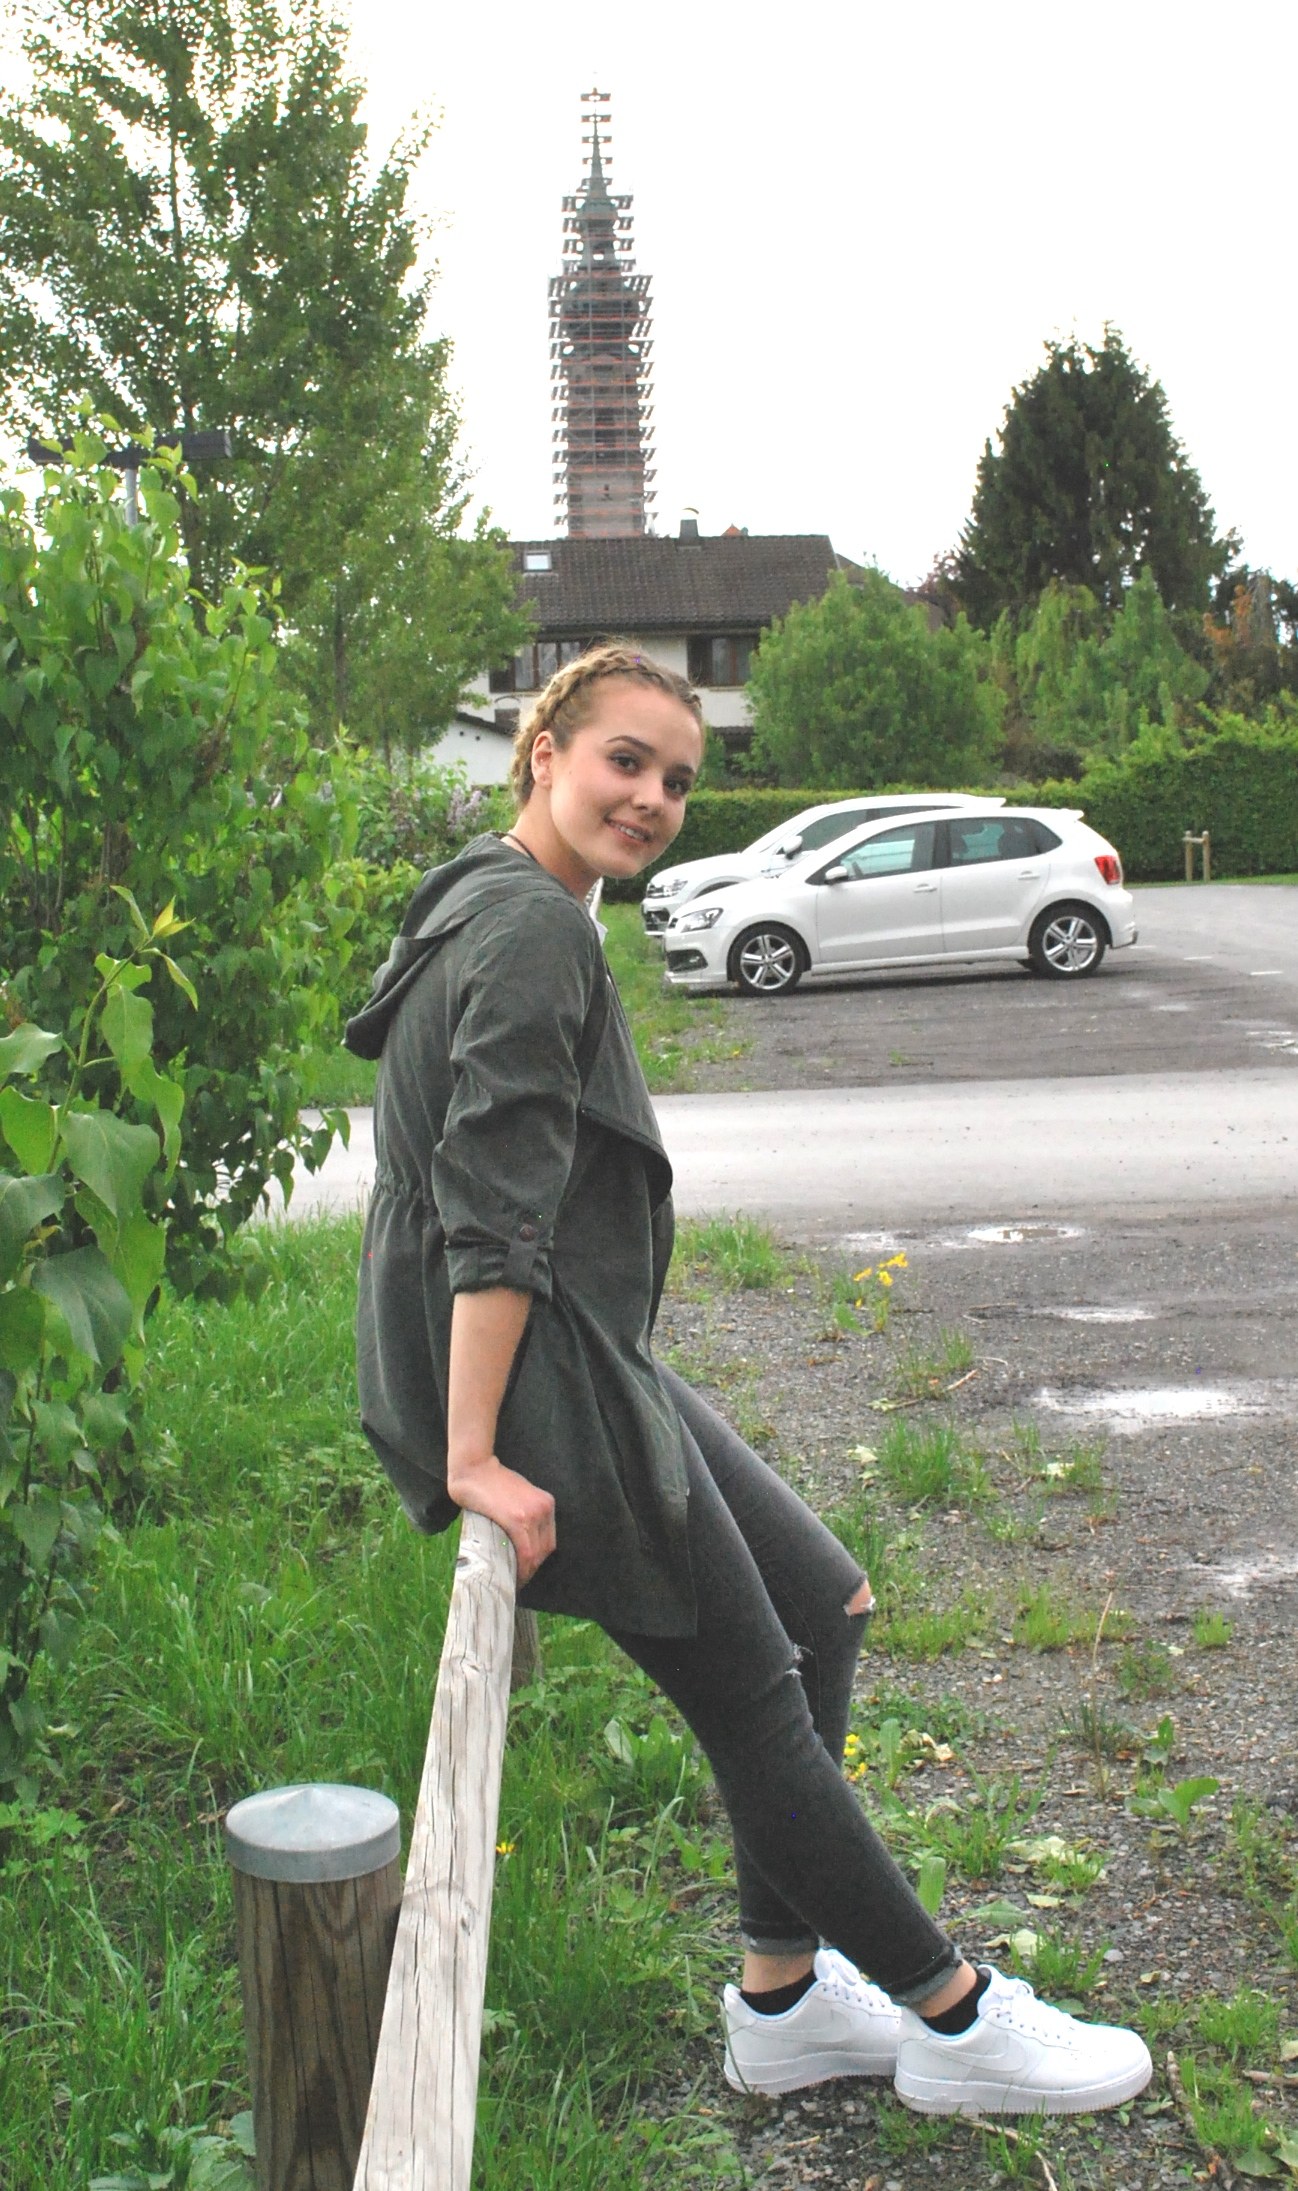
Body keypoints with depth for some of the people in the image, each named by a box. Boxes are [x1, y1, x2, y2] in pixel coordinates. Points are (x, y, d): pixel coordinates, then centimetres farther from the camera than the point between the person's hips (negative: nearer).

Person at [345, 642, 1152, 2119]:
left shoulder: (486, 907, 17)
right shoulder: (533, 927, -16)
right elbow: (495, 1215, -24)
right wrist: (475, 1458, -27)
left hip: (583, 1361, 11)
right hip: (534, 1382, -11)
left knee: (824, 1604, 15)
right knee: (753, 1700, 0)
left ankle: (785, 2000, 23)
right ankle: (956, 2022, 16)